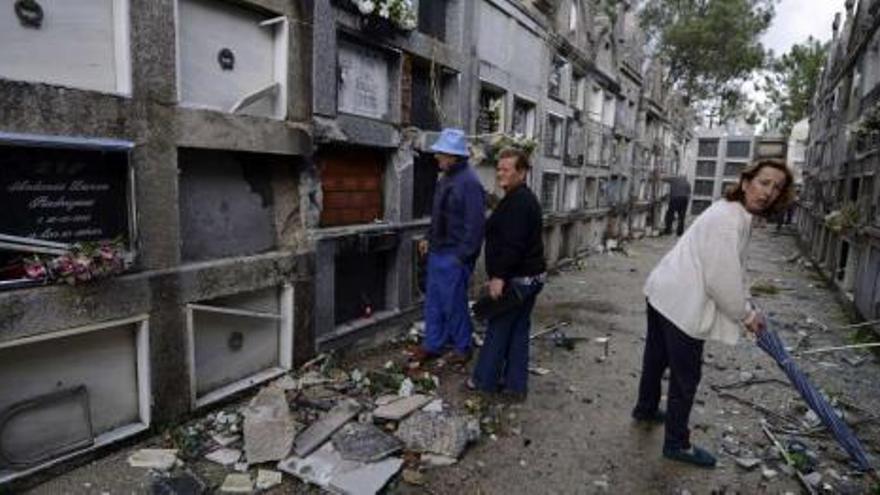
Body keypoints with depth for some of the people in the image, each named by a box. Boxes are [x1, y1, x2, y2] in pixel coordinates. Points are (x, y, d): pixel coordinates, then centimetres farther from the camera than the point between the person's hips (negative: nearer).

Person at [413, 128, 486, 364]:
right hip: (438, 253, 9)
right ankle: (432, 345, 29)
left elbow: (475, 223, -21)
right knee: (433, 301, 15)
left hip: (454, 256, -9)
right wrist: (430, 240, 16)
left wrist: (462, 256, -20)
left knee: (454, 304, 4)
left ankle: (462, 348, 22)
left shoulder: (469, 182, -19)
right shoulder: (446, 178, 11)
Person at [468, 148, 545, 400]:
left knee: (498, 329, 2)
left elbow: (513, 244, -25)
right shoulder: (524, 198, 17)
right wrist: (500, 275, 20)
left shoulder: (518, 201, -17)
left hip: (516, 278, -10)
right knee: (519, 330, 14)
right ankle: (516, 385, 22)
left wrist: (499, 276, -24)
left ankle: (484, 380, 15)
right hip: (530, 276, 10)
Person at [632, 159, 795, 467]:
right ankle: (677, 444, 22)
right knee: (686, 376, 5)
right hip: (682, 304, -10)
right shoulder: (727, 219, -22)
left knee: (657, 358, 26)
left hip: (665, 294, 10)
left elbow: (735, 270, 17)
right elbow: (721, 279, -22)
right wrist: (746, 315, -8)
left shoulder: (739, 216, 12)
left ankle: (646, 408, 48)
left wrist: (747, 308, 11)